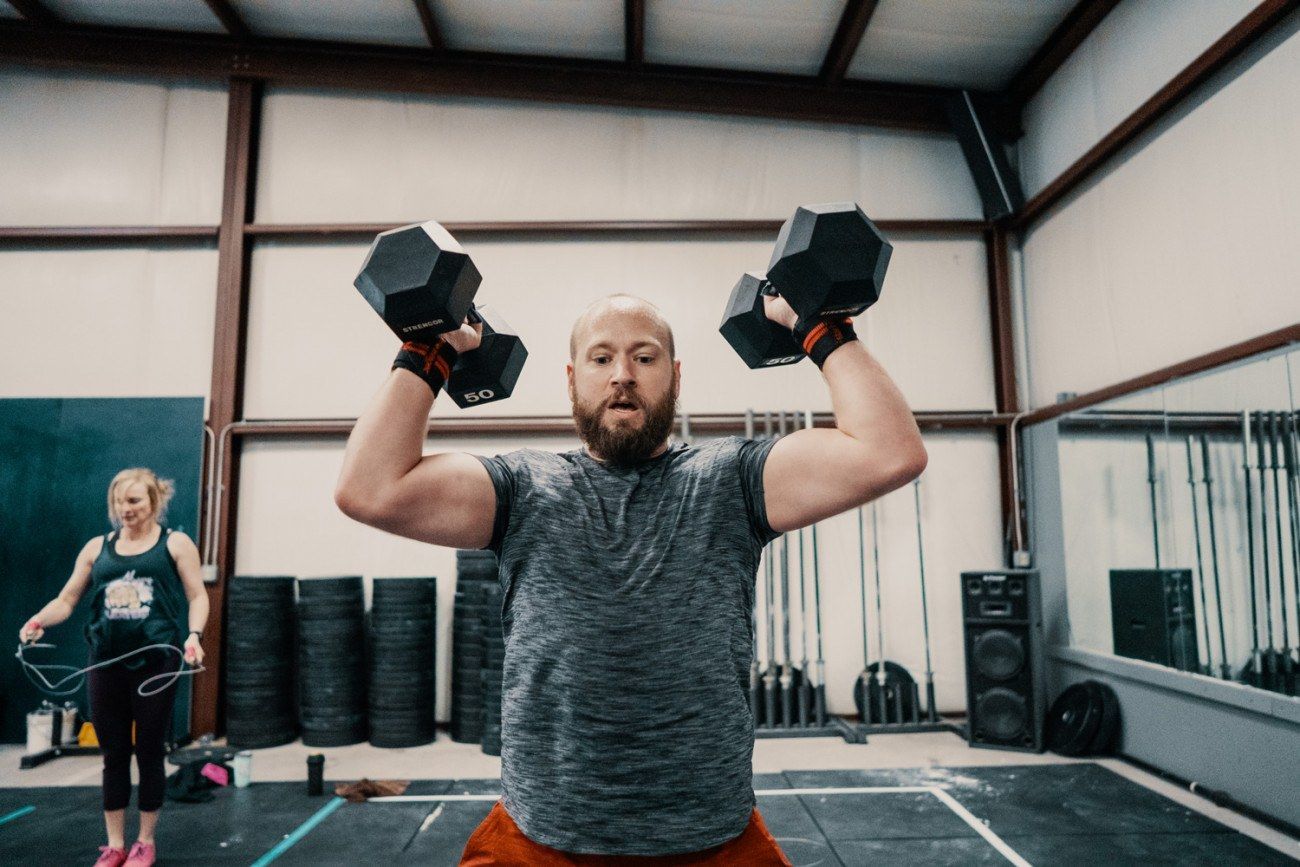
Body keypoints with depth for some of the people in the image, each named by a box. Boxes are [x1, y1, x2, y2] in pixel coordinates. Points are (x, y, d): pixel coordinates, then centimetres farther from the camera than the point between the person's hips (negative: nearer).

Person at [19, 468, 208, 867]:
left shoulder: (175, 543, 1)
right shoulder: (97, 547, 10)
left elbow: (197, 596, -1)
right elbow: (66, 599, 9)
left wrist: (193, 635, -17)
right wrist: (39, 620, -12)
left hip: (155, 663, -3)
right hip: (106, 664, 3)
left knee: (149, 753, 7)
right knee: (114, 754, 11)